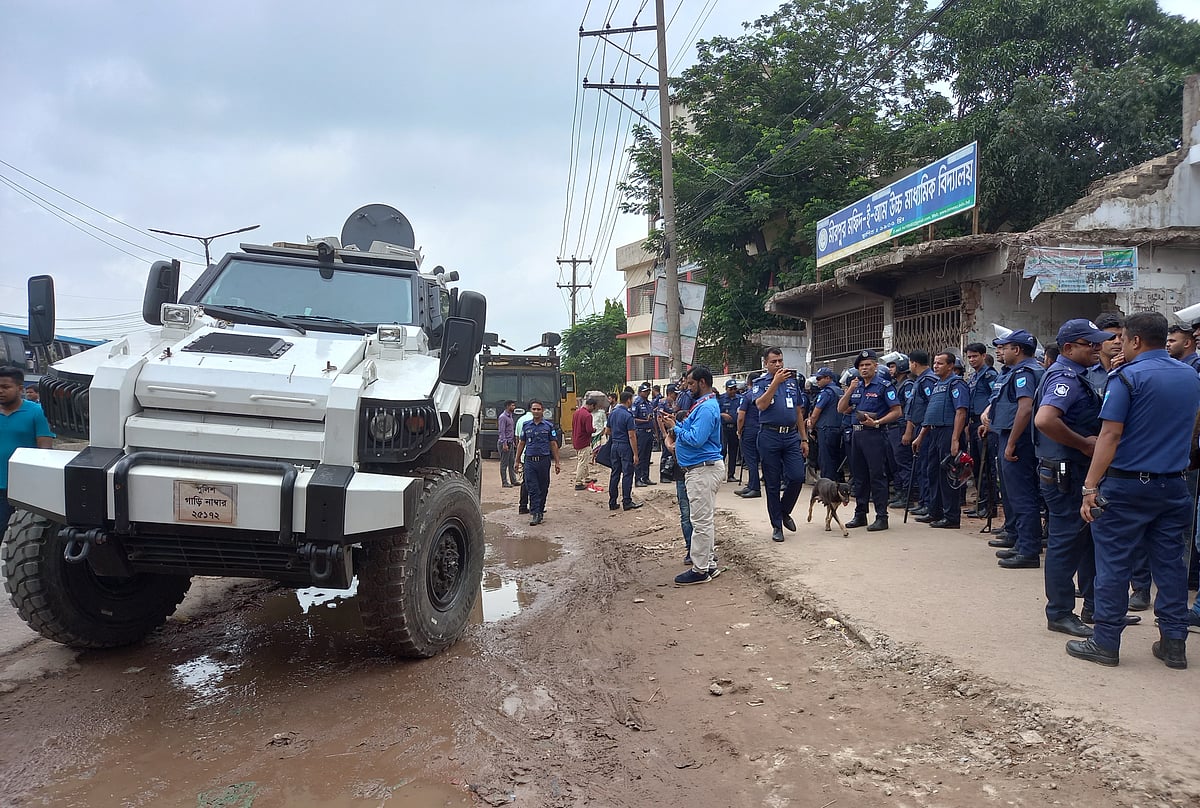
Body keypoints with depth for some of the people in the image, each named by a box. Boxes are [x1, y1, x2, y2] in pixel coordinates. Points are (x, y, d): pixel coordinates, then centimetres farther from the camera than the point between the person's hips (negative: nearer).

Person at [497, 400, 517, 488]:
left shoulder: (510, 416, 16)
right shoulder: (503, 417, -12)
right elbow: (501, 431, -17)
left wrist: (513, 442, 21)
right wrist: (504, 443, -22)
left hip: (510, 443, 9)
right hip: (505, 443, -9)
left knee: (512, 462, 11)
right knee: (504, 463, -3)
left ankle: (513, 480, 16)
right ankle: (504, 482, 0)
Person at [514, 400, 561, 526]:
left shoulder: (549, 426, 4)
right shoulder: (526, 426, 8)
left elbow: (554, 445, 5)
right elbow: (521, 444, 14)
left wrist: (557, 462, 2)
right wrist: (517, 461, 11)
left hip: (544, 460, -1)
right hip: (529, 461, 1)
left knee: (543, 488, 7)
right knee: (532, 488, -6)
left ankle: (540, 511, 20)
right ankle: (536, 514, -9)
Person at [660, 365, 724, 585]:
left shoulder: (707, 407, -18)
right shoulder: (704, 404, 16)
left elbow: (696, 439, -25)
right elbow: (695, 432, 22)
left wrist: (675, 428, -12)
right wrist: (676, 425, 8)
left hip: (703, 470, -11)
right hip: (704, 468, 11)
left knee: (701, 521, -5)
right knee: (706, 519, 16)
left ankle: (700, 570, 0)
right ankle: (709, 562, 24)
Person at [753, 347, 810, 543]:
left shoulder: (792, 381, 14)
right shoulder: (761, 383, 1)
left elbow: (799, 412, 17)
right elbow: (761, 405, -18)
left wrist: (804, 439, 13)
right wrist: (775, 382, -22)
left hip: (792, 436, 3)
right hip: (770, 437, -3)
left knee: (797, 477, -6)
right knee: (773, 484, 3)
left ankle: (784, 512, 20)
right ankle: (777, 525, 13)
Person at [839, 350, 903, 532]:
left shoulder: (884, 386, -6)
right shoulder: (856, 386, 13)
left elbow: (896, 412, -10)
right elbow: (841, 409, 9)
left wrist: (877, 422, -21)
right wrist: (849, 390, -4)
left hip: (875, 434, -7)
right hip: (857, 433, 7)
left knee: (877, 476, -5)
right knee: (859, 476, 12)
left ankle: (882, 517, 0)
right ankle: (860, 514, 21)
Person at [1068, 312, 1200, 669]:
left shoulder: (1128, 376, -12)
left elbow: (1110, 435, -17)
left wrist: (1090, 488, -16)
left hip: (1127, 484, -6)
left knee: (1113, 563, 1)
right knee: (1169, 562, 12)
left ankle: (1105, 642, 6)